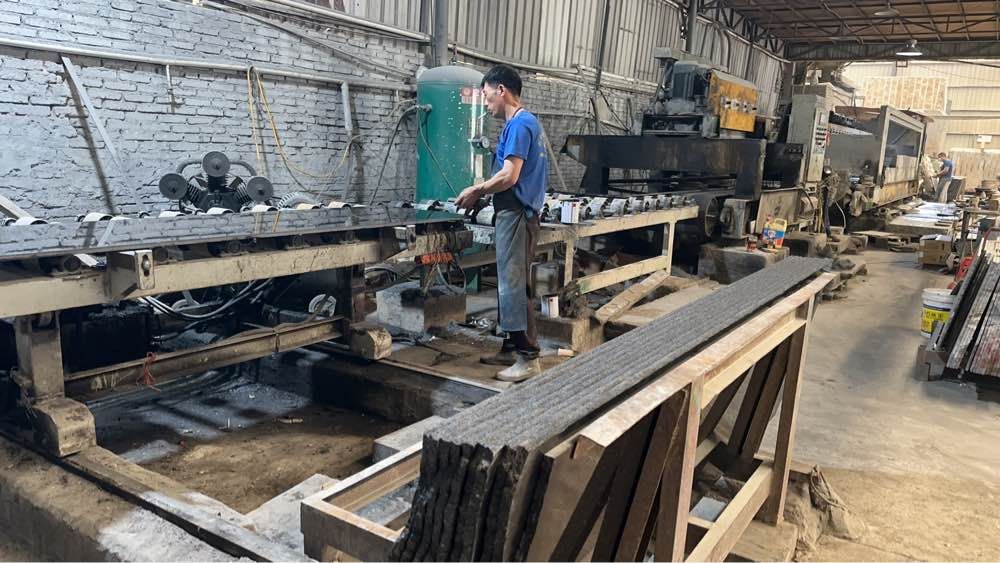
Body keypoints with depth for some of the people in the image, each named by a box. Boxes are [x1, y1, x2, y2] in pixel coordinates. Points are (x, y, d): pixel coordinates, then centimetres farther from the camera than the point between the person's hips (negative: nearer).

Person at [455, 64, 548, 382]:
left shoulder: (519, 124, -14)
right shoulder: (527, 122, 18)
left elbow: (509, 176, -21)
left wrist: (476, 192, -8)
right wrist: (483, 192, 11)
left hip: (516, 215, -10)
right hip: (517, 212, 10)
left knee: (514, 284, -7)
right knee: (510, 283, 14)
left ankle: (528, 358, -3)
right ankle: (512, 348, 22)